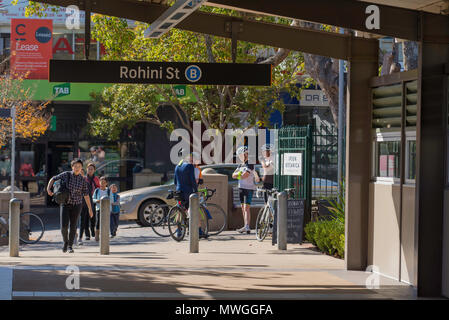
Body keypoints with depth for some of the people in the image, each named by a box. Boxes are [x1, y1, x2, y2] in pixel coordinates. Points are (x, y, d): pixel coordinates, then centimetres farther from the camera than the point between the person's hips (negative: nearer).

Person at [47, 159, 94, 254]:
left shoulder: (82, 180, -2)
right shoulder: (66, 174, -5)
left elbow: (86, 195, 0)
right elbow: (53, 179, 1)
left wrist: (90, 209, -1)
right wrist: (48, 189, -17)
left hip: (76, 205, 1)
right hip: (65, 204, -1)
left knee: (73, 226, 1)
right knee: (64, 226, -9)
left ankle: (70, 246, 16)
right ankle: (65, 241, 18)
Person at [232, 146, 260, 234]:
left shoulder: (250, 164, -10)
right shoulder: (240, 165, 16)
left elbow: (245, 175, -20)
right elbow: (233, 175, 9)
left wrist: (238, 176, -1)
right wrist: (239, 173, -12)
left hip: (249, 188, -8)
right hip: (241, 187, 8)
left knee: (246, 208, -14)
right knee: (243, 208, 9)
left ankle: (247, 226, -20)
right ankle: (246, 226, 13)